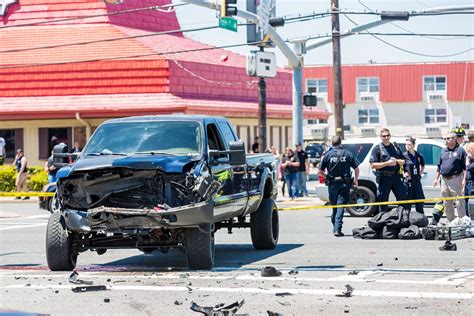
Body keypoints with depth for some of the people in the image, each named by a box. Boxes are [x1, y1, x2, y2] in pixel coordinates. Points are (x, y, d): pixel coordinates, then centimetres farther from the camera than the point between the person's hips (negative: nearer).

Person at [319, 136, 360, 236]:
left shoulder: (328, 154, 0)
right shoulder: (348, 154, 1)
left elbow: (320, 171, 1)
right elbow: (356, 168, 0)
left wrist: (326, 176, 20)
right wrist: (356, 180, 12)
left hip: (332, 184, 1)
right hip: (344, 184, -1)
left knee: (334, 206, 15)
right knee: (340, 206, -4)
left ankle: (335, 227, 22)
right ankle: (337, 229, -14)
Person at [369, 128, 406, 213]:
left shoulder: (395, 147, 15)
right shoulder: (377, 149, 2)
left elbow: (403, 161, 17)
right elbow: (372, 165, -7)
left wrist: (396, 161, -5)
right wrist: (387, 163, -14)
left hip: (396, 177, 4)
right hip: (384, 178, -4)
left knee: (403, 196, -1)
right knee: (383, 200, 1)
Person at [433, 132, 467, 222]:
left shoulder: (460, 151, -2)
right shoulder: (443, 151, 15)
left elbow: (465, 167, -5)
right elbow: (439, 166, 20)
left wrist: (464, 180, -13)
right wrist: (436, 179, 14)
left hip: (456, 180, -6)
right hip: (445, 180, 6)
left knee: (459, 203, -6)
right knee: (447, 204, 10)